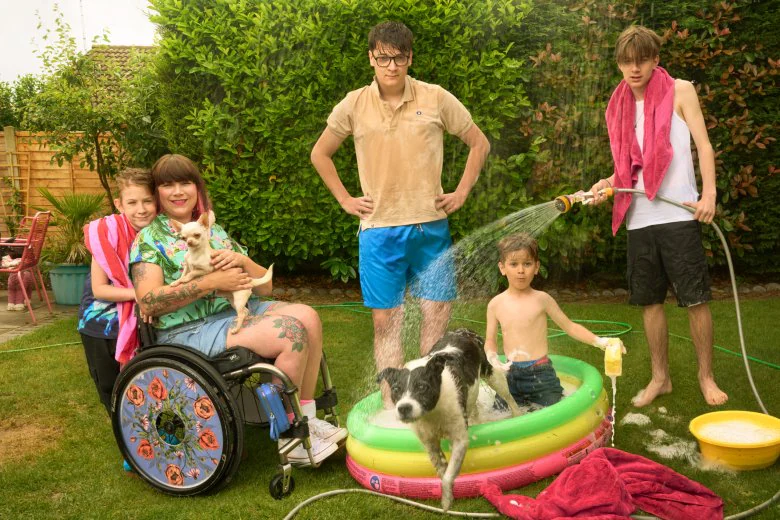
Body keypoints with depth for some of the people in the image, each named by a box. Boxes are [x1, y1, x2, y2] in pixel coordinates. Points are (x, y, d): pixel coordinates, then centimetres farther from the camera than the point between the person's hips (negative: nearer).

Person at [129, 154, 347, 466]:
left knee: (307, 316, -17)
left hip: (236, 311, 7)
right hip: (189, 330, -7)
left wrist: (243, 261, -7)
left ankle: (307, 417, -6)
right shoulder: (149, 238, 2)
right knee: (292, 332, -25)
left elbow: (265, 287, 15)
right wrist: (211, 282, -20)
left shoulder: (214, 231, 20)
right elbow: (148, 303, -16)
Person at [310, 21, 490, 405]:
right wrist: (345, 200, 6)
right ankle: (392, 409, 12)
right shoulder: (353, 106, 1)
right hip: (378, 230, 0)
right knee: (385, 320, 3)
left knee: (437, 315, 3)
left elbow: (479, 144, 10)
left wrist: (462, 192, 3)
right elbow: (320, 154, 14)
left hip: (430, 227, 0)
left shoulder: (436, 99, -1)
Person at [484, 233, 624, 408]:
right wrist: (492, 357, -14)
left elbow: (569, 326, 2)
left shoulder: (541, 299, -6)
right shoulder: (496, 304, -1)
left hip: (541, 373, -2)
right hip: (511, 374, 2)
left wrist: (598, 341, -8)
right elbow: (490, 340, 7)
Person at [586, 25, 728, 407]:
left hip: (678, 214, -4)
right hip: (639, 218, 4)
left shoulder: (679, 92, 2)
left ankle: (706, 376, 16)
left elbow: (703, 144, -3)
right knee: (650, 301, 9)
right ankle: (660, 378, 22)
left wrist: (709, 192, -17)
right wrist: (607, 184, -3)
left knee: (695, 298, -1)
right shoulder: (619, 107, 12)